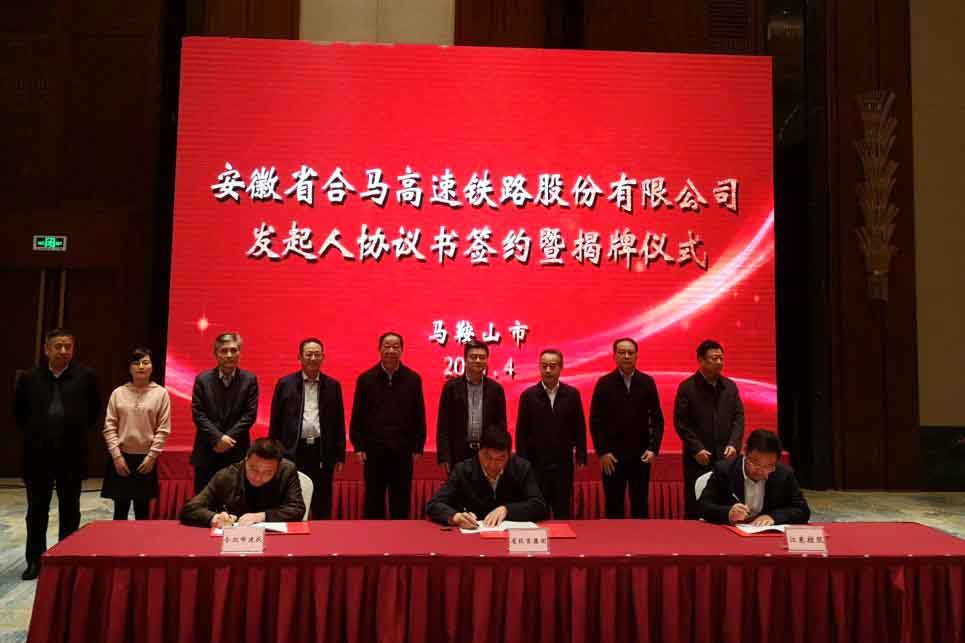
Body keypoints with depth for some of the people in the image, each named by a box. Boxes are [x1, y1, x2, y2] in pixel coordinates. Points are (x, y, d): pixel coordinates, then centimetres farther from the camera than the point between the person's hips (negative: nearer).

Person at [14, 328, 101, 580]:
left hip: (72, 455, -1)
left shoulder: (85, 376, -3)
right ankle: (35, 561, 19)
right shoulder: (30, 378, 1)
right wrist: (31, 433, 9)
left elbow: (95, 408, 9)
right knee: (36, 511, 8)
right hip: (38, 455, 1)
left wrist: (80, 431, 4)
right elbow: (18, 410, 15)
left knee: (70, 512, 8)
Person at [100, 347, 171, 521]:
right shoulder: (118, 393, 3)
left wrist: (151, 456, -8)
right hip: (121, 457, 1)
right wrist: (116, 455, -6)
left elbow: (163, 429, -2)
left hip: (146, 458, -1)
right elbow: (109, 426, 2)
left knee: (142, 509, 6)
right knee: (120, 508, 6)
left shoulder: (161, 393, -1)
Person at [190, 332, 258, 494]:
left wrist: (228, 438, -12)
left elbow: (249, 415, -4)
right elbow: (198, 414, -3)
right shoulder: (202, 380, 3)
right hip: (206, 453, 1)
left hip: (237, 453, 0)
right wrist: (218, 438, -14)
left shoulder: (249, 380, 2)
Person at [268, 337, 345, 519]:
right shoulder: (285, 384, 3)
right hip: (293, 451, -1)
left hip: (323, 452, 1)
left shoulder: (333, 386, 6)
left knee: (322, 507, 8)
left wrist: (340, 455, 5)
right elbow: (275, 421, 4)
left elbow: (339, 423, 7)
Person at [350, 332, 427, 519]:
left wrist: (418, 447, 2)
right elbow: (357, 416, 3)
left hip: (403, 450, 1)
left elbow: (419, 416, 5)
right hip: (373, 449, 0)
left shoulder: (413, 379, 3)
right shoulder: (366, 379, 1)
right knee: (373, 500, 8)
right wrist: (358, 446, -2)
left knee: (401, 501, 8)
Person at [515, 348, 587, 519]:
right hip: (536, 463, -1)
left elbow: (579, 428, 5)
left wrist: (581, 456, 0)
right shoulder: (528, 395, -1)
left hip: (564, 463, 1)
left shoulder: (572, 394, 2)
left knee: (563, 511, 8)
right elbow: (521, 432, 0)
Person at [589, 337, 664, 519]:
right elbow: (595, 421, -1)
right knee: (613, 506, 7)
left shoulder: (647, 382, 4)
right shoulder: (604, 383, -1)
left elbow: (657, 418, 5)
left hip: (641, 455, 1)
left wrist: (653, 448, -4)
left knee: (640, 506, 9)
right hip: (612, 456, -1)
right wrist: (602, 452, -8)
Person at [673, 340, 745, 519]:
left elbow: (739, 417, 8)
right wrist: (696, 449, -12)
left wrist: (733, 444, -6)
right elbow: (681, 422, -6)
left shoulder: (730, 386, 10)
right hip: (697, 458, -3)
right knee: (694, 507, 3)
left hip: (725, 457, 3)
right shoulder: (687, 387, -2)